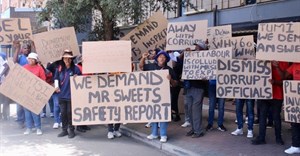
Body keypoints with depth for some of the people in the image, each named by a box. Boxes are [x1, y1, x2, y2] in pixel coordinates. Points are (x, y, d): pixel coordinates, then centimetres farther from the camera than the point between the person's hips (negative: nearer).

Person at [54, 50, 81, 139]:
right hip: (62, 94, 4)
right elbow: (56, 78, 18)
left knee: (70, 113, 1)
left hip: (71, 95, -4)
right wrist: (56, 87, 6)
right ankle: (64, 130, 22)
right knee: (63, 113, 10)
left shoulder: (75, 68, -6)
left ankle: (71, 130, 14)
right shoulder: (59, 69, 4)